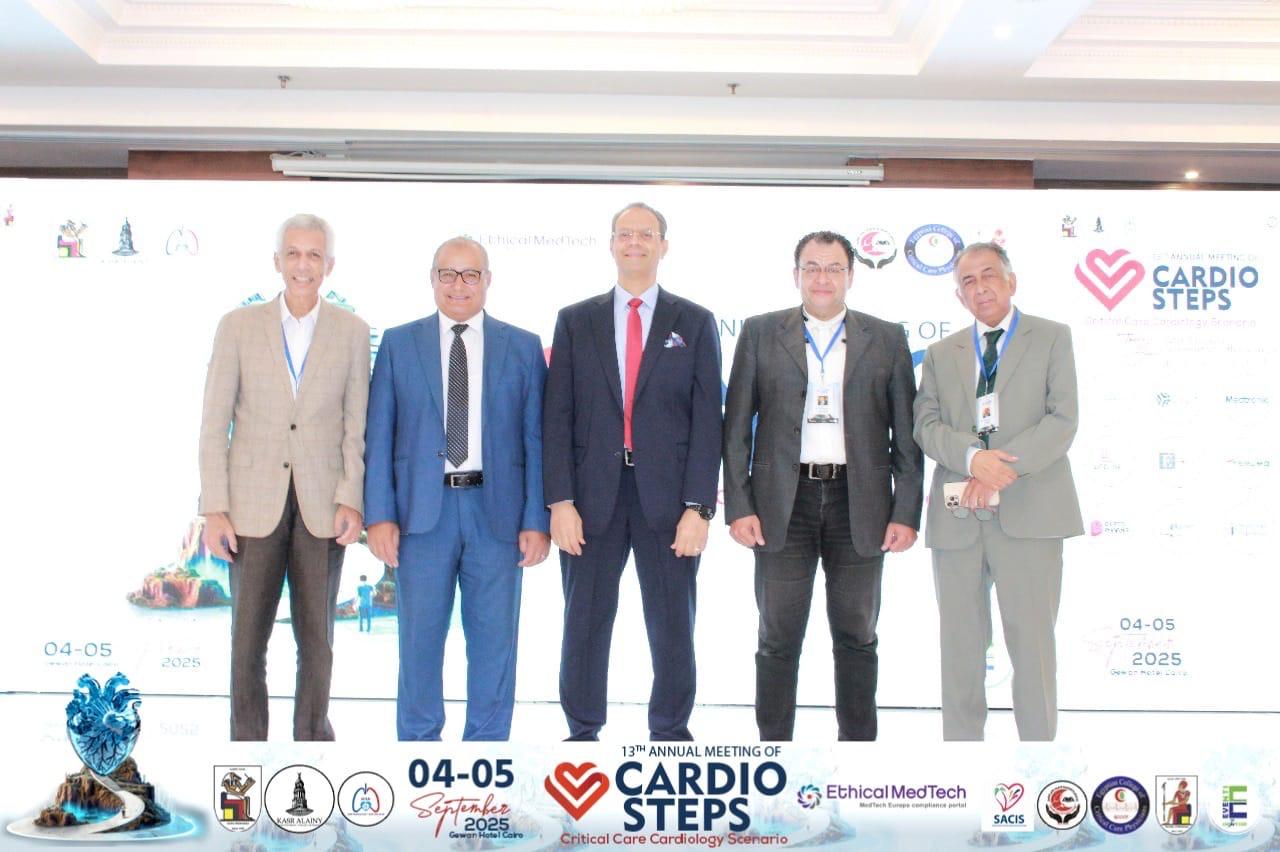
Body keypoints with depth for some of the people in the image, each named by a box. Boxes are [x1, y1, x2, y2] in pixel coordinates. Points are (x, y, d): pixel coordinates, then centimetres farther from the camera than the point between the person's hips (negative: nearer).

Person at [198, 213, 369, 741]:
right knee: (248, 638, 6)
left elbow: (357, 424, 2)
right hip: (254, 502, 0)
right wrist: (214, 510, -5)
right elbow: (214, 424, 1)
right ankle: (247, 743, 20)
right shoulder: (238, 326, 2)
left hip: (322, 505, 0)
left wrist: (351, 499, -7)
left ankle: (312, 737, 24)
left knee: (316, 638, 8)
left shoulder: (351, 332, 3)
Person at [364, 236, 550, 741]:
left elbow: (536, 439, 3)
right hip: (422, 509, 0)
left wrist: (537, 521, -4)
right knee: (420, 635, 7)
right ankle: (418, 739, 23)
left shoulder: (524, 347, 6)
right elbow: (379, 436, 4)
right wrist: (379, 514, -5)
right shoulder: (398, 344, 7)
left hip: (497, 511, 0)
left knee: (494, 638, 7)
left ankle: (488, 741, 21)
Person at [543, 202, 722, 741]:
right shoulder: (575, 321, 8)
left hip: (667, 498, -1)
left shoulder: (695, 323, 6)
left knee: (672, 627, 7)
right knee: (584, 623, 8)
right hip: (592, 496, 1)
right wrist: (560, 501, -6)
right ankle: (583, 734, 23)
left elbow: (706, 420, 0)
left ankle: (670, 733, 22)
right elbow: (556, 417, 3)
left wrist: (698, 507, -8)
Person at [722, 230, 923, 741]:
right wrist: (738, 507, -5)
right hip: (783, 504, -1)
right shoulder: (760, 334, 6)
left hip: (860, 506, 1)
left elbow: (906, 435, 6)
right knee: (779, 637, 4)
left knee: (856, 637, 9)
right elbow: (736, 427, 3)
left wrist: (906, 513, -2)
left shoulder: (887, 340, 7)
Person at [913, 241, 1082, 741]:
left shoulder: (1052, 338, 9)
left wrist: (1005, 467, -16)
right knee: (960, 646, 7)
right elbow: (926, 425, 4)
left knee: (1032, 643, -1)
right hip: (957, 516, 3)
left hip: (1027, 512, -3)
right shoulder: (941, 354, 16)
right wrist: (973, 457, -16)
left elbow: (1062, 419, -3)